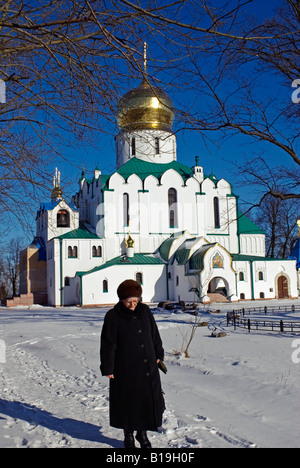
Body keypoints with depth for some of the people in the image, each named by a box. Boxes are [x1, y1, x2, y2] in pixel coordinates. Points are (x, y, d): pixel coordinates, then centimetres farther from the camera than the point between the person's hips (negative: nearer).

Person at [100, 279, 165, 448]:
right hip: (125, 369, -4)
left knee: (150, 399, 8)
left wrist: (158, 355, 13)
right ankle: (128, 436, 28)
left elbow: (154, 334, 12)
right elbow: (108, 345, -8)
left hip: (148, 367, 4)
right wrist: (108, 369, -8)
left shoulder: (145, 311, 2)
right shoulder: (113, 317, -10)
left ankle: (142, 433, 30)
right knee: (128, 402, 7)